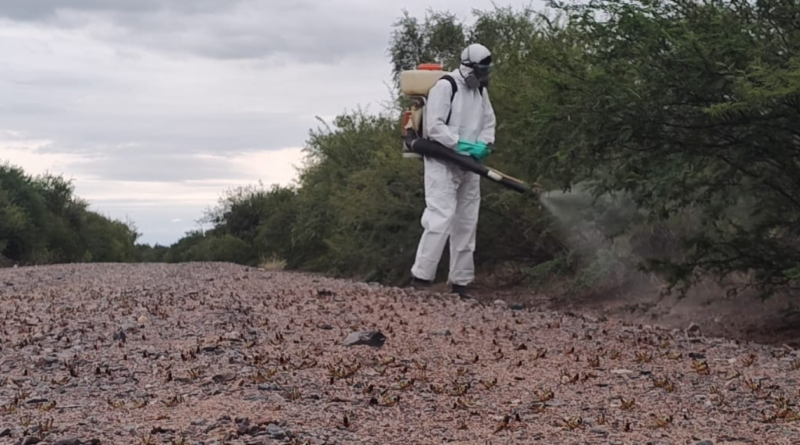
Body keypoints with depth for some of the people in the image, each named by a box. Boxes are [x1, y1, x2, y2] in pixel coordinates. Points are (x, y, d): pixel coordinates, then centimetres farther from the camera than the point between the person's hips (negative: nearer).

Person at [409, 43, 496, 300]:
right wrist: (460, 144, -22)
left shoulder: (481, 91, 12)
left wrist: (483, 145, -7)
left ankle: (461, 282, 17)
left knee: (466, 224, 10)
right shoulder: (445, 87, -13)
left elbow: (489, 123, 14)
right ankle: (421, 277, -15)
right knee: (441, 219, -18)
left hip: (468, 166, 8)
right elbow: (434, 126, -18)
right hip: (442, 162, -8)